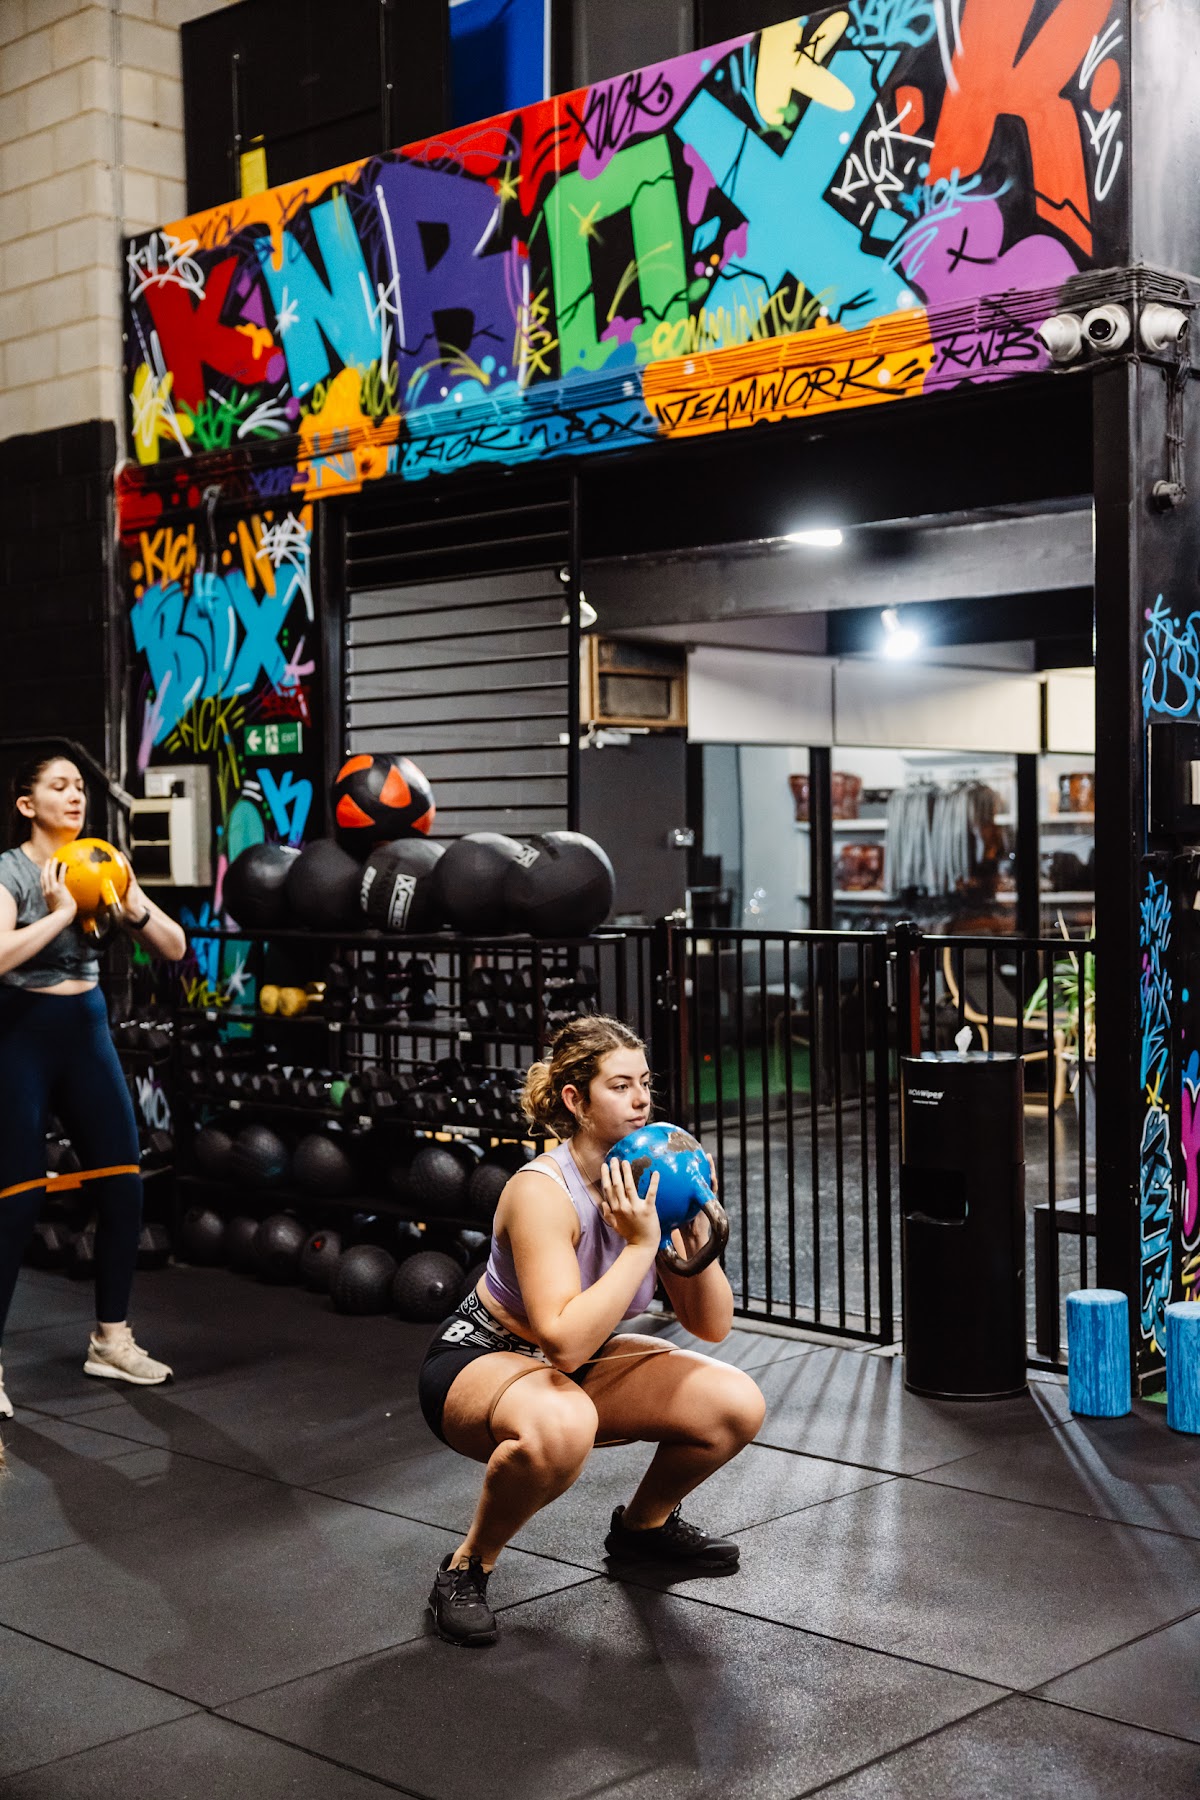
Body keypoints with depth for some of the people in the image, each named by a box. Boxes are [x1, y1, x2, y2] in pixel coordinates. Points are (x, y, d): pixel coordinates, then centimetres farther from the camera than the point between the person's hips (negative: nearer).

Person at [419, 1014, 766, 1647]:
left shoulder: (646, 1183, -9)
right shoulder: (543, 1191, -29)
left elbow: (713, 1326, -6)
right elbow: (565, 1341, -38)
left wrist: (695, 1235, -21)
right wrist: (640, 1245, -36)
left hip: (582, 1363, 7)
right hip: (481, 1359, -7)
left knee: (737, 1405, -9)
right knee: (560, 1427, -42)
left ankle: (643, 1524, 20)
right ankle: (466, 1567, -14)